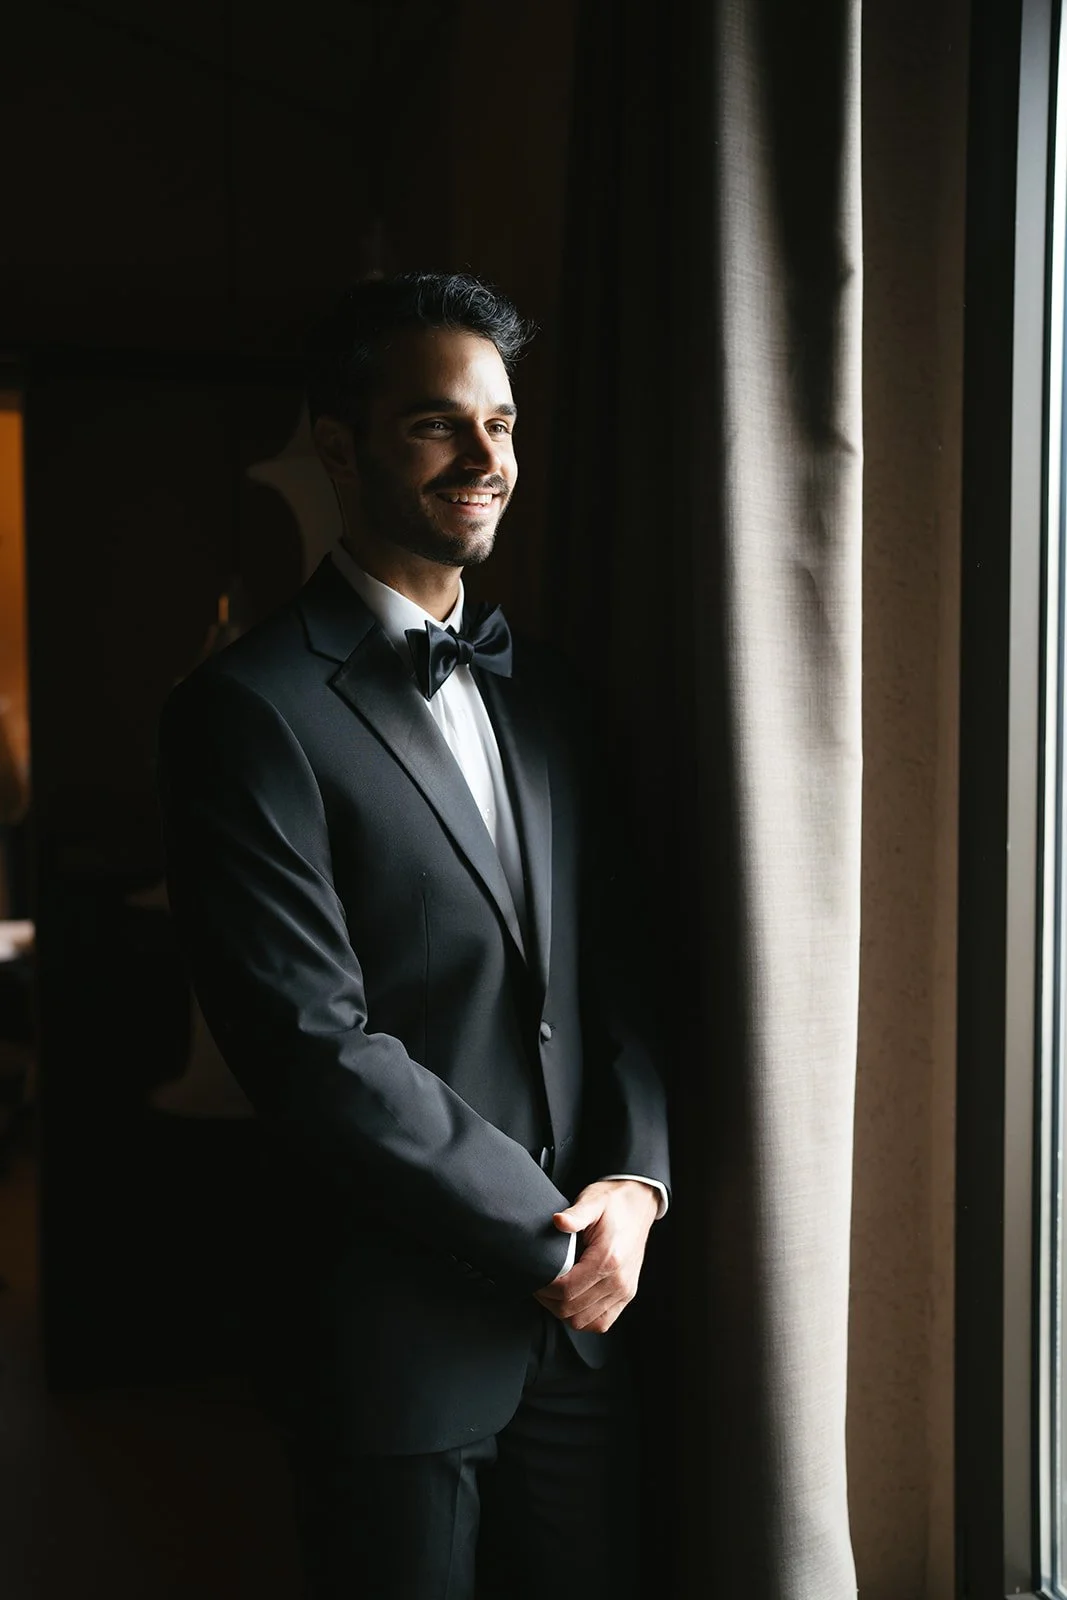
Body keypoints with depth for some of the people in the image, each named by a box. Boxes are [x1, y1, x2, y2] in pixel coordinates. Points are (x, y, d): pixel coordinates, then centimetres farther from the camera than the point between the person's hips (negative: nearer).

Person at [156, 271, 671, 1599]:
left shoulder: (548, 696, 9)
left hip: (584, 1318, 6)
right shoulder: (246, 713, -13)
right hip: (394, 1339, -5)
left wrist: (635, 1183, -5)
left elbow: (617, 975, 10)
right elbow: (312, 1045, -19)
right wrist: (551, 1237, -13)